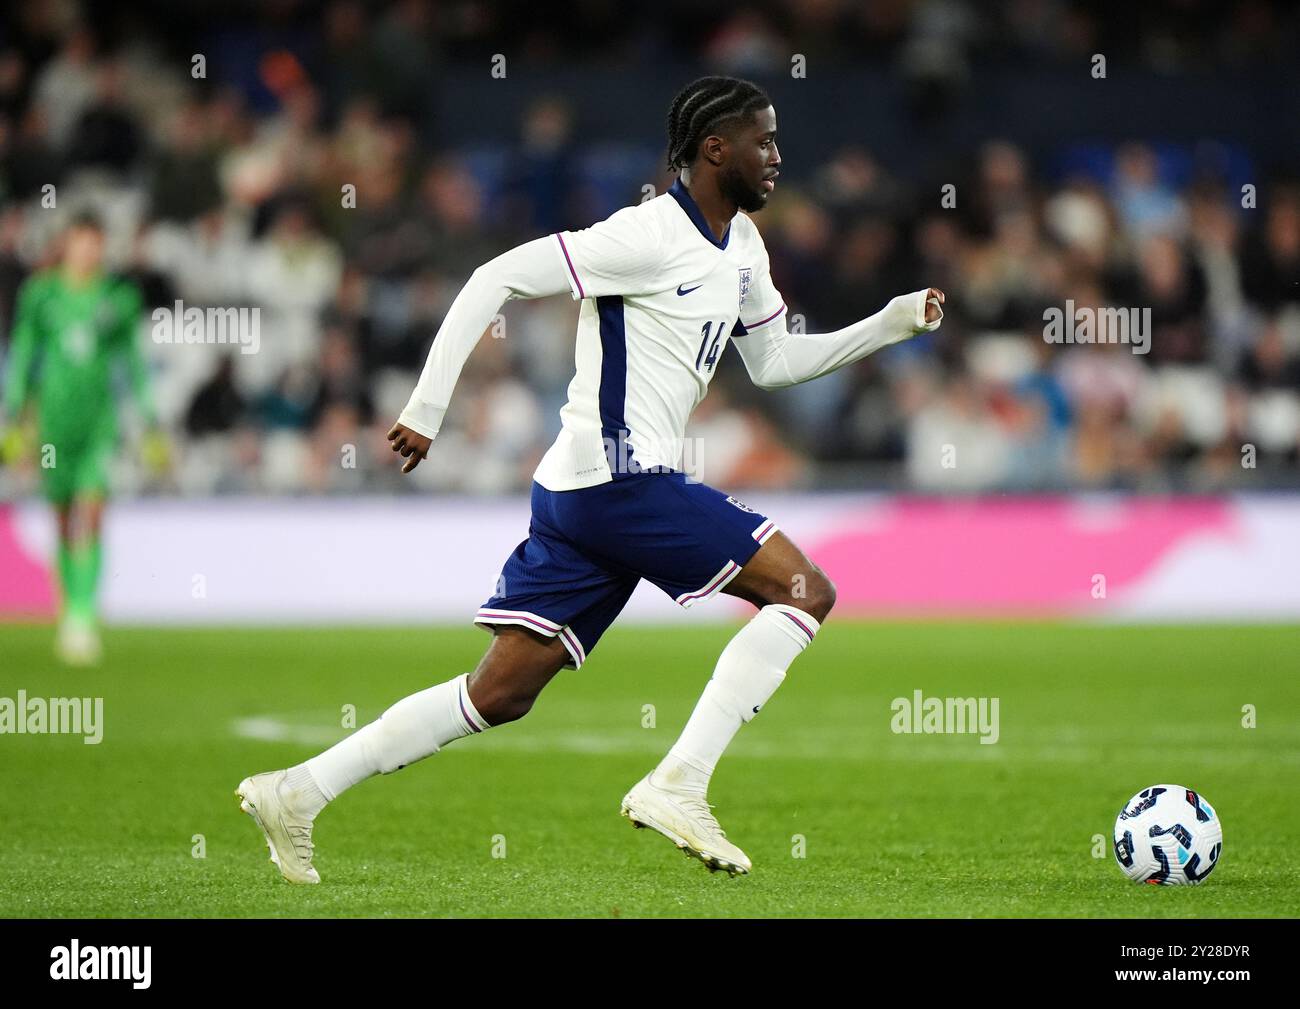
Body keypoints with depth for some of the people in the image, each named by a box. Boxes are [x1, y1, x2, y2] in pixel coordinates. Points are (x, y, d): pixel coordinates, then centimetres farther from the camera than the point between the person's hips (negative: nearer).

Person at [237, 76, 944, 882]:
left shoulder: (740, 244, 17)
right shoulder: (650, 236, -13)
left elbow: (775, 362, 29)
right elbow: (497, 279, -14)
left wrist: (893, 323, 20)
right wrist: (428, 407, -17)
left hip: (578, 491, 9)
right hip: (618, 476, -9)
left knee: (501, 694, 6)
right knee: (805, 591, -10)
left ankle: (297, 792, 6)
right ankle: (677, 786, -15)